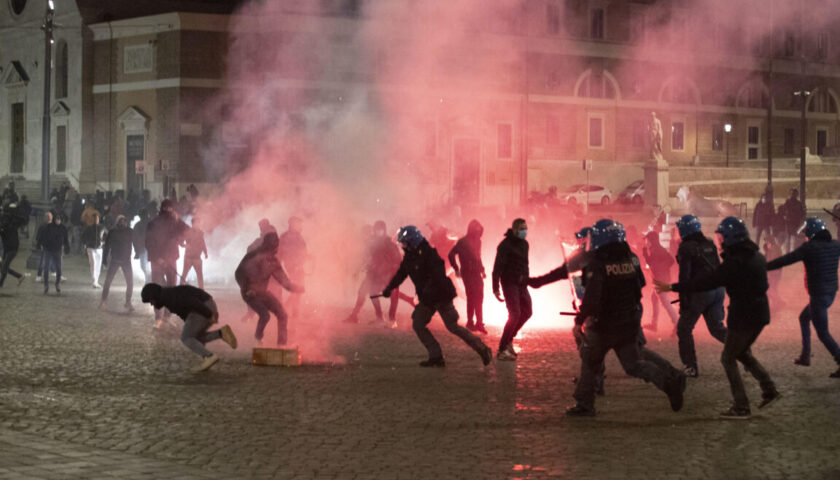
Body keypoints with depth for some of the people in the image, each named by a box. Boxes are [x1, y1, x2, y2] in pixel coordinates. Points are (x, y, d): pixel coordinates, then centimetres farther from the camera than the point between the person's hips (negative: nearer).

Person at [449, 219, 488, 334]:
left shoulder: (477, 241, 12)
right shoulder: (463, 242, -9)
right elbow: (451, 255, -6)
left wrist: (482, 269, 16)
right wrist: (457, 269, -7)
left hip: (476, 273, 6)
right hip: (467, 273, -6)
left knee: (479, 298, 5)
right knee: (471, 298, -7)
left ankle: (479, 323, 11)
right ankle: (470, 323, -2)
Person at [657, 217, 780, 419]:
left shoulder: (735, 262, -20)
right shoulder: (757, 257, 7)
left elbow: (706, 281, -22)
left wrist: (673, 288, -18)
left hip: (742, 317, -8)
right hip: (760, 313, 8)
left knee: (729, 358, 4)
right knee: (742, 352, 25)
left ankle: (741, 407, 1)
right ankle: (769, 389, 17)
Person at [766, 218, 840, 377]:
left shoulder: (810, 248, -17)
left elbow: (786, 260, -16)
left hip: (818, 296, -8)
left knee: (822, 333, -1)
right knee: (804, 317, 26)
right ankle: (805, 356, 30)